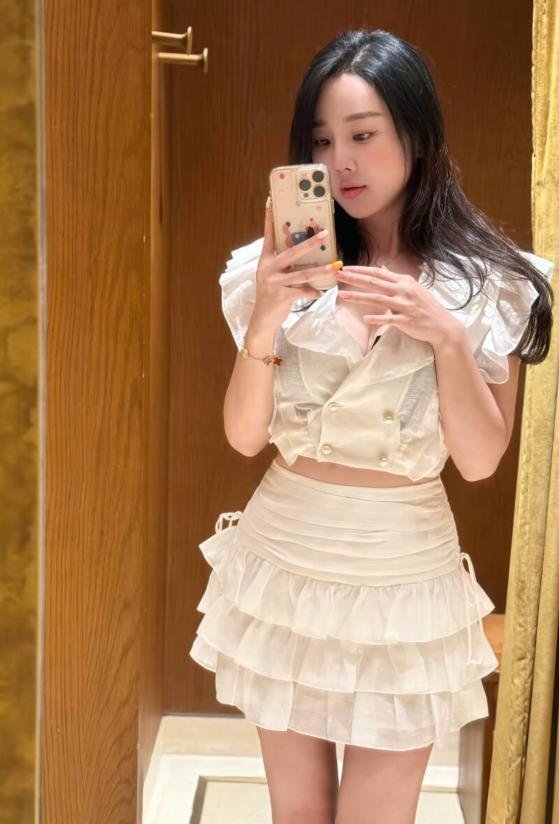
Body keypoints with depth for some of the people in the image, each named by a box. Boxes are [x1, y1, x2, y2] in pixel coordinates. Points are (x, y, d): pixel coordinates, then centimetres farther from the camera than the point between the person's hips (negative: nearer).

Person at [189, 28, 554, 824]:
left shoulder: (484, 284, -7)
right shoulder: (286, 273, -3)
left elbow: (480, 460, -9)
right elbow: (244, 436, -5)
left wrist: (444, 336, -23)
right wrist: (265, 318, -21)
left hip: (404, 573, -1)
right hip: (284, 560, 2)